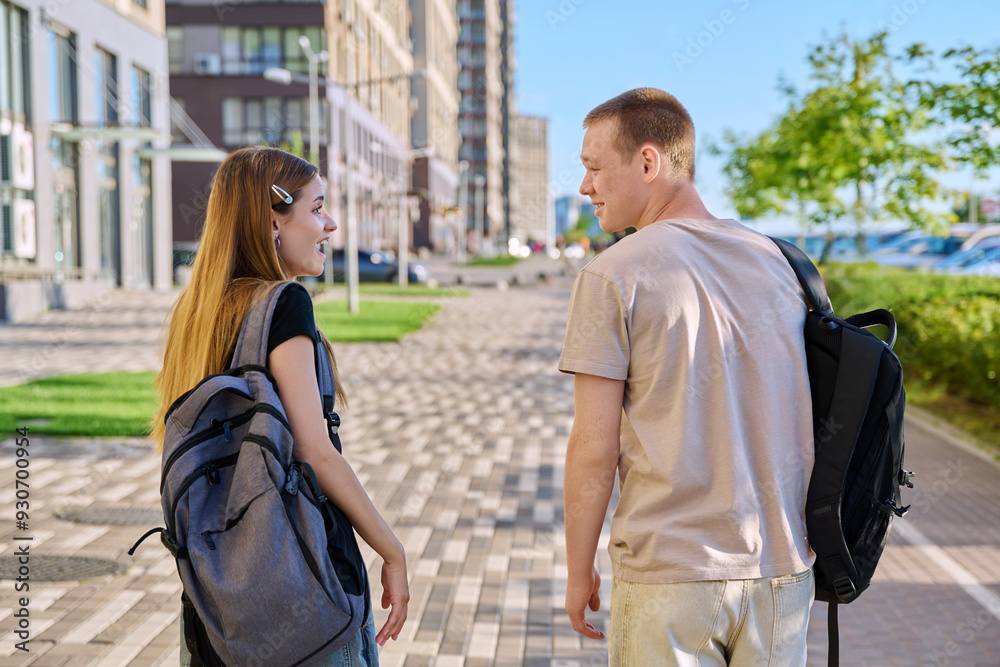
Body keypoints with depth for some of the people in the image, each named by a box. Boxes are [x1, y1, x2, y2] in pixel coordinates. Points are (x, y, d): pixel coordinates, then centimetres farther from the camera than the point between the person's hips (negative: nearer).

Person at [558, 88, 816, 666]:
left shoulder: (613, 276, -11)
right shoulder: (779, 262, 6)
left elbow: (594, 448, -11)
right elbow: (813, 427, 10)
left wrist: (579, 571, 1)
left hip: (668, 575, -5)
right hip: (783, 572, 5)